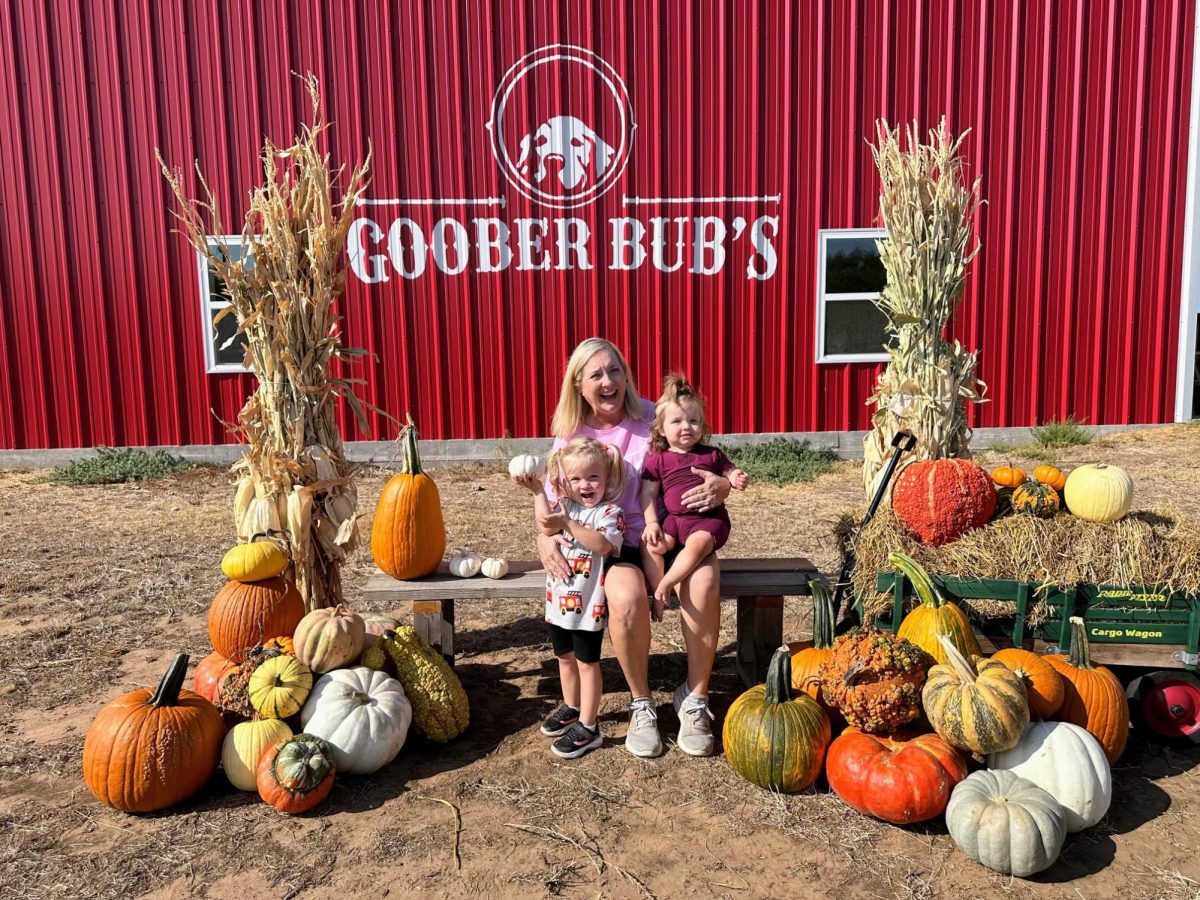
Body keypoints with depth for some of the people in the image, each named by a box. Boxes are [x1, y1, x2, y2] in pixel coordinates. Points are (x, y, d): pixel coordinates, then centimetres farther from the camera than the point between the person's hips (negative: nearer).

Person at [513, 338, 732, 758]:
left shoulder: (652, 418, -2)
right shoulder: (571, 435, 2)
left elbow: (705, 469, 1)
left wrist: (720, 487, -23)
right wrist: (545, 537, -15)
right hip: (609, 542, 0)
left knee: (703, 585, -31)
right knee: (627, 597, -33)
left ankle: (695, 698, -7)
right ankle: (641, 704, -6)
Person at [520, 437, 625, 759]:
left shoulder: (610, 512, -11)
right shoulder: (564, 506, 5)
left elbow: (603, 544, -30)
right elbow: (546, 528, -14)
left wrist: (568, 523, -35)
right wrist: (538, 491, -18)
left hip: (589, 603, -6)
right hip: (559, 599, 6)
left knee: (587, 661, 3)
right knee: (565, 657, 21)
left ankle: (588, 727, 13)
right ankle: (572, 708, 41)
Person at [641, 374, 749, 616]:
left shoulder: (712, 455, 9)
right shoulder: (657, 460, 8)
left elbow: (731, 473, 18)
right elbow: (648, 494, 5)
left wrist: (739, 480, -7)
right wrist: (651, 522, -8)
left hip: (709, 518, -2)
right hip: (674, 518, 2)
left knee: (698, 543, -34)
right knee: (650, 544, -23)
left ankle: (665, 584, -24)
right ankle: (658, 595, -15)